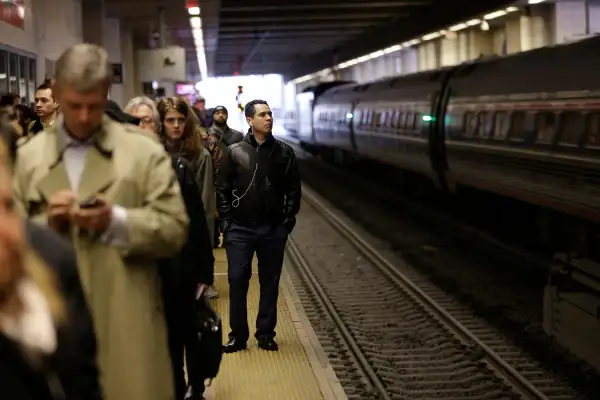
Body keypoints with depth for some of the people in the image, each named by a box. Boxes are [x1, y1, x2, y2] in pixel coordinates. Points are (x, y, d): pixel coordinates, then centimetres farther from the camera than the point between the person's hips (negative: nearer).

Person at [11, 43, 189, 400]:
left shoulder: (145, 152, 2)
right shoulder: (27, 156, 9)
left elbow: (175, 230, -2)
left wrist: (117, 221, -17)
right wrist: (46, 223, -10)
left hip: (128, 322, -2)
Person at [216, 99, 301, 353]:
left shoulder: (284, 152, 4)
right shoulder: (235, 152, 1)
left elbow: (293, 189, 7)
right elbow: (222, 189, 3)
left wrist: (288, 220, -1)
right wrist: (226, 221, -3)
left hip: (273, 230, 1)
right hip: (240, 229, -1)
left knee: (270, 283, 8)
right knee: (237, 281, 0)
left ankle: (266, 334, 18)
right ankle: (238, 335, 10)